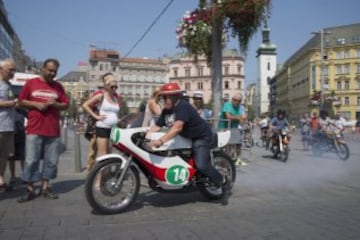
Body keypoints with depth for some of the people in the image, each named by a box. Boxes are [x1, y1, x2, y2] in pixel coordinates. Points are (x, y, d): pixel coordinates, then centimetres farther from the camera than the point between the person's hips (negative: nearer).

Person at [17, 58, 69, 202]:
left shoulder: (58, 86, 11)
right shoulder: (31, 83, 6)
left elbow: (66, 105, 11)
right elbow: (21, 101, 6)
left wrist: (55, 104, -9)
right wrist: (36, 104, -10)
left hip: (53, 130, 3)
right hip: (34, 129, -3)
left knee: (51, 160, 5)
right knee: (31, 160, -3)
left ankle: (45, 188, 16)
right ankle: (30, 190, 5)